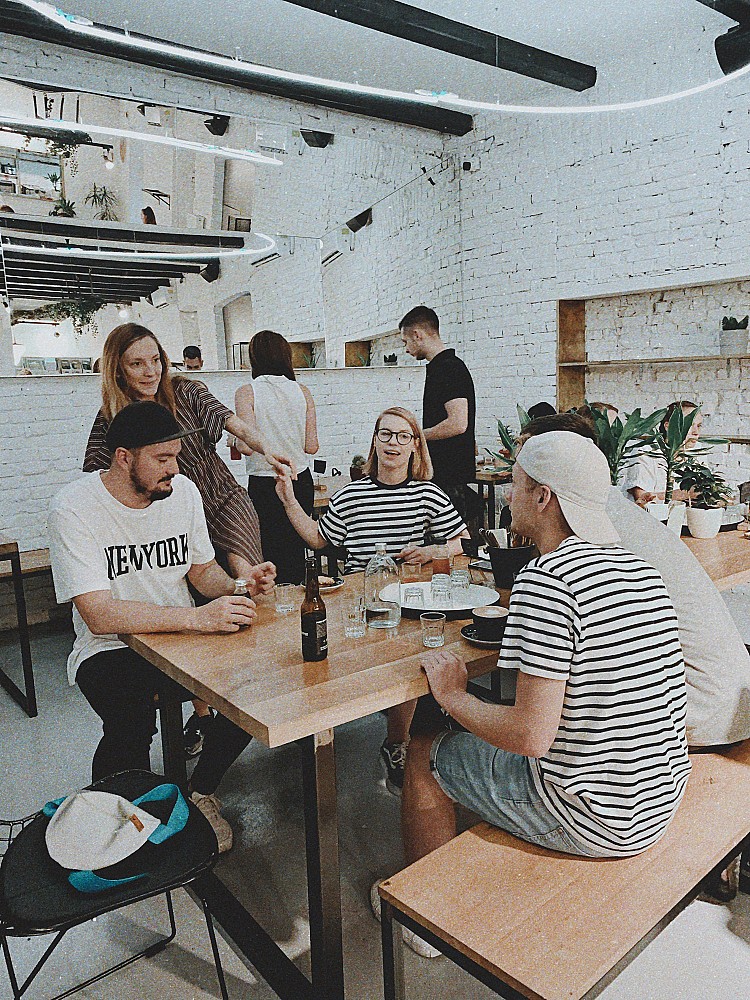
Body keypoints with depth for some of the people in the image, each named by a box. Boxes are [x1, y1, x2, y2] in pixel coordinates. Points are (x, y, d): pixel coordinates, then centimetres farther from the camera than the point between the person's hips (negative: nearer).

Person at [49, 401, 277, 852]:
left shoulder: (183, 490, -2)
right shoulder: (75, 508, -19)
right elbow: (99, 615, -28)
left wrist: (236, 587, -13)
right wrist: (197, 617, -38)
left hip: (182, 636, 5)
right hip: (110, 649, -4)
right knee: (132, 723, -33)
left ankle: (201, 793, 8)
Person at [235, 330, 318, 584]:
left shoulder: (246, 393, -9)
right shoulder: (302, 391, 2)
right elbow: (311, 446, 0)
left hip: (264, 484, -4)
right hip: (301, 482, 4)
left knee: (270, 556, 5)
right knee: (296, 551, 15)